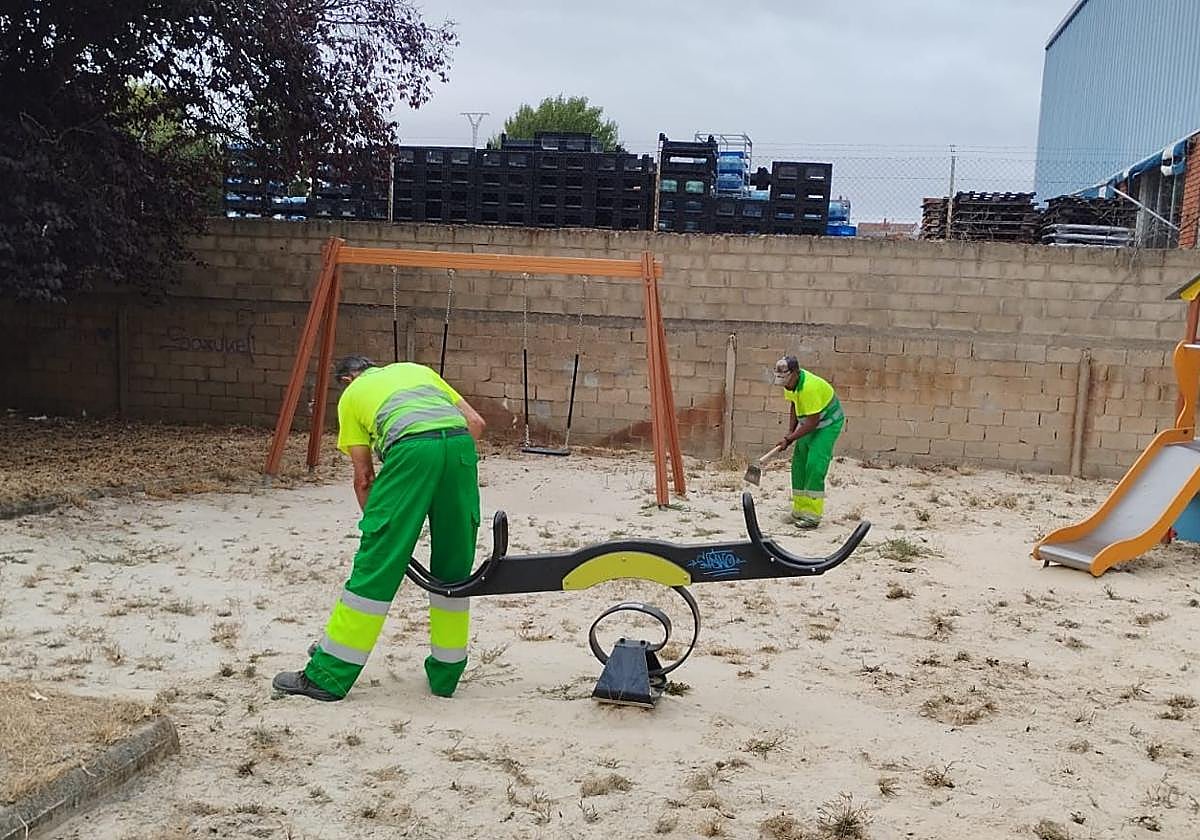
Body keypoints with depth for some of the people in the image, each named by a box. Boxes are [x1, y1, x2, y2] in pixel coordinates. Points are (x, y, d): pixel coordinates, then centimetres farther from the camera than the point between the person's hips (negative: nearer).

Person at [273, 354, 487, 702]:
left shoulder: (352, 394, 27)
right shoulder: (417, 369, 36)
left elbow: (363, 478, 21)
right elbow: (476, 422, 25)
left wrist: (376, 525, 31)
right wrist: (455, 474, 28)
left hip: (411, 447, -3)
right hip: (461, 443, 4)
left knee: (376, 565, 3)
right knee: (454, 566, 15)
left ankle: (328, 676, 12)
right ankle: (445, 673, 25)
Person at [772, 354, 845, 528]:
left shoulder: (809, 387, -33)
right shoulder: (791, 382, -6)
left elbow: (812, 423, -29)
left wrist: (789, 439, -23)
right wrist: (790, 432, 3)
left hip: (828, 424, -9)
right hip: (810, 423, 9)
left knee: (815, 465, -18)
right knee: (798, 465, 7)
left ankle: (812, 516, -15)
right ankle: (799, 511, 16)